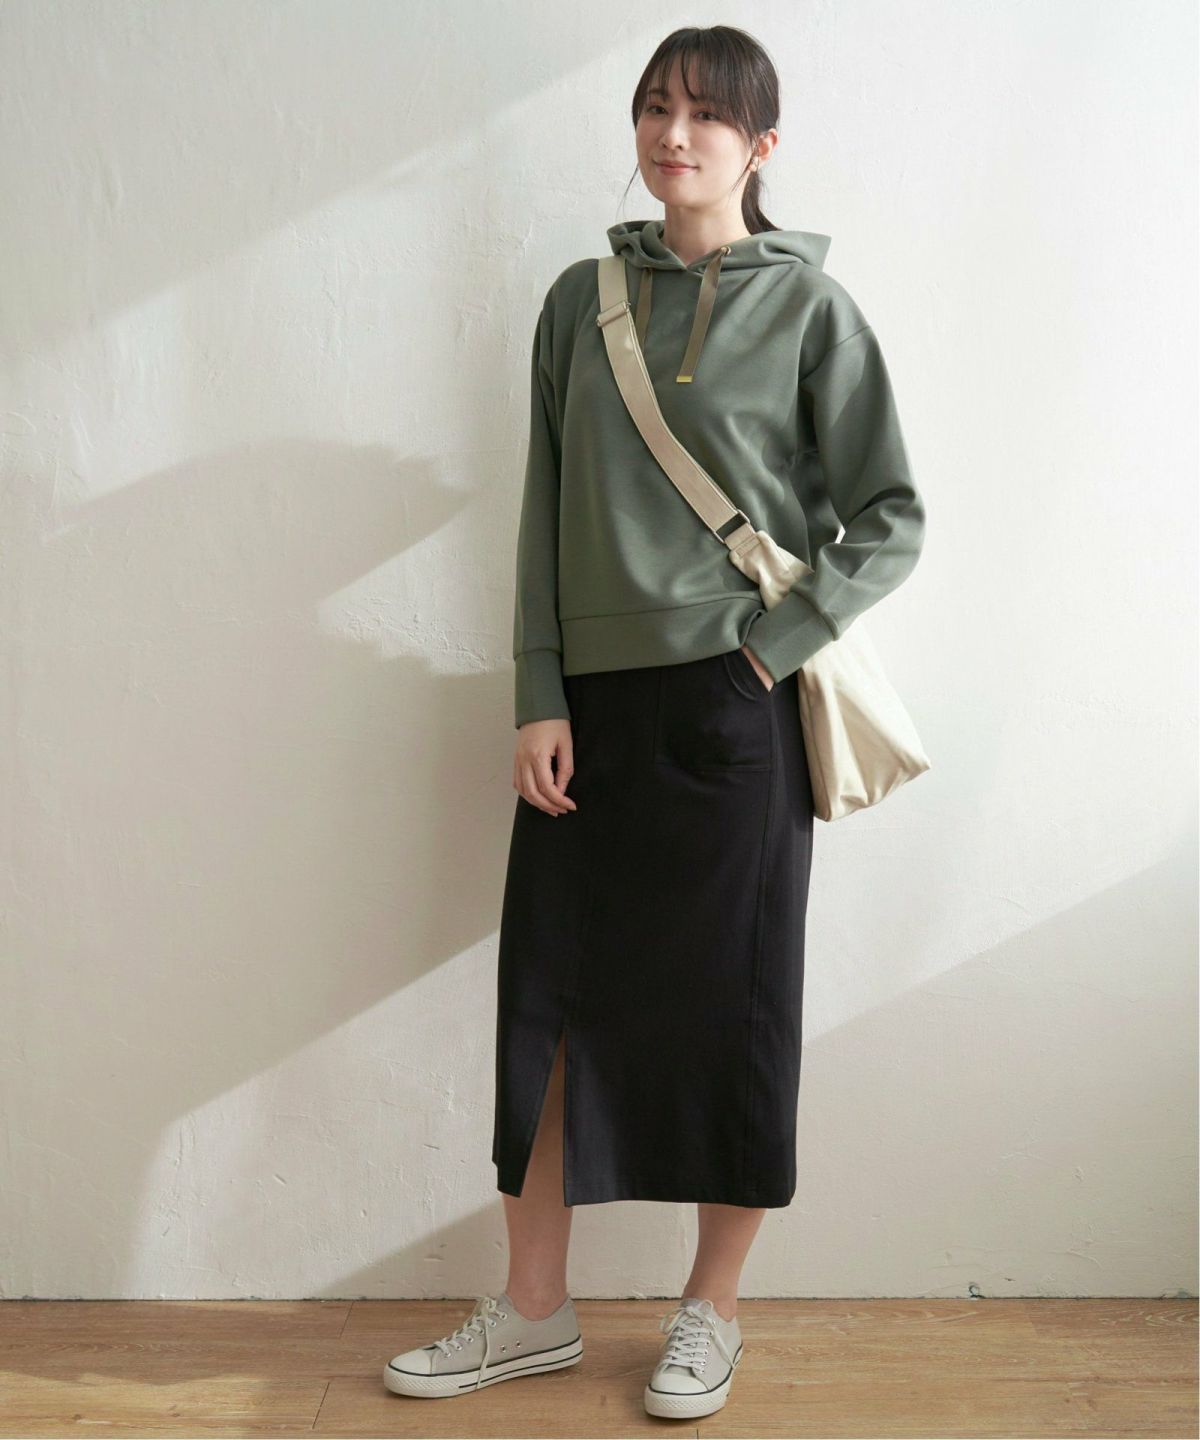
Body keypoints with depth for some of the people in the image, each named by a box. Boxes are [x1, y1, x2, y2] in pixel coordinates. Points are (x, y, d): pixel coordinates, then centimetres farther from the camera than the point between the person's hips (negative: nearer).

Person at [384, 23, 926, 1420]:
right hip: (594, 705, 4)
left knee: (728, 1009, 5)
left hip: (732, 710, -3)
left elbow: (889, 522, 0)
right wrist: (540, 701, 0)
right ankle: (533, 1311, 23)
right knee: (550, 997, 7)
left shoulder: (809, 306, 0)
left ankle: (711, 1312, 24)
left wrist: (772, 649, -10)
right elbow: (547, 515, 7)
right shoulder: (583, 298, 9)